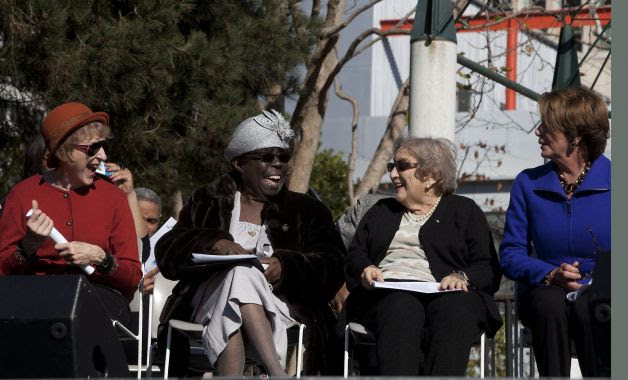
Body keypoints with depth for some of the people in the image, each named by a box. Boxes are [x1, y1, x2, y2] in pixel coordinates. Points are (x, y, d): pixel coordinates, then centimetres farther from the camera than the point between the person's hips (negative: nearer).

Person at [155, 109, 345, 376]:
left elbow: (333, 267, 6)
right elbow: (167, 252, 9)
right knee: (241, 272, -35)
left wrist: (286, 268, -15)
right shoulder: (208, 202, 24)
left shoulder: (307, 211, 23)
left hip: (278, 304, 0)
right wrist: (215, 243, -12)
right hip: (210, 299, 0)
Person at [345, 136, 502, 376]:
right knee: (402, 311, -37)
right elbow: (354, 256, 24)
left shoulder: (465, 210, 21)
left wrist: (462, 277, -12)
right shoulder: (381, 211, 33)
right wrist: (365, 270, 0)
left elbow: (488, 268, 10)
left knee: (454, 311, -38)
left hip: (446, 293, -1)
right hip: (389, 292, 1)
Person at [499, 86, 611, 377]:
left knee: (589, 311, -36)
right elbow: (511, 255, 5)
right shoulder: (528, 184, 9)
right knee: (550, 304, -34)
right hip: (547, 289, 2)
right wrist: (551, 274, -14)